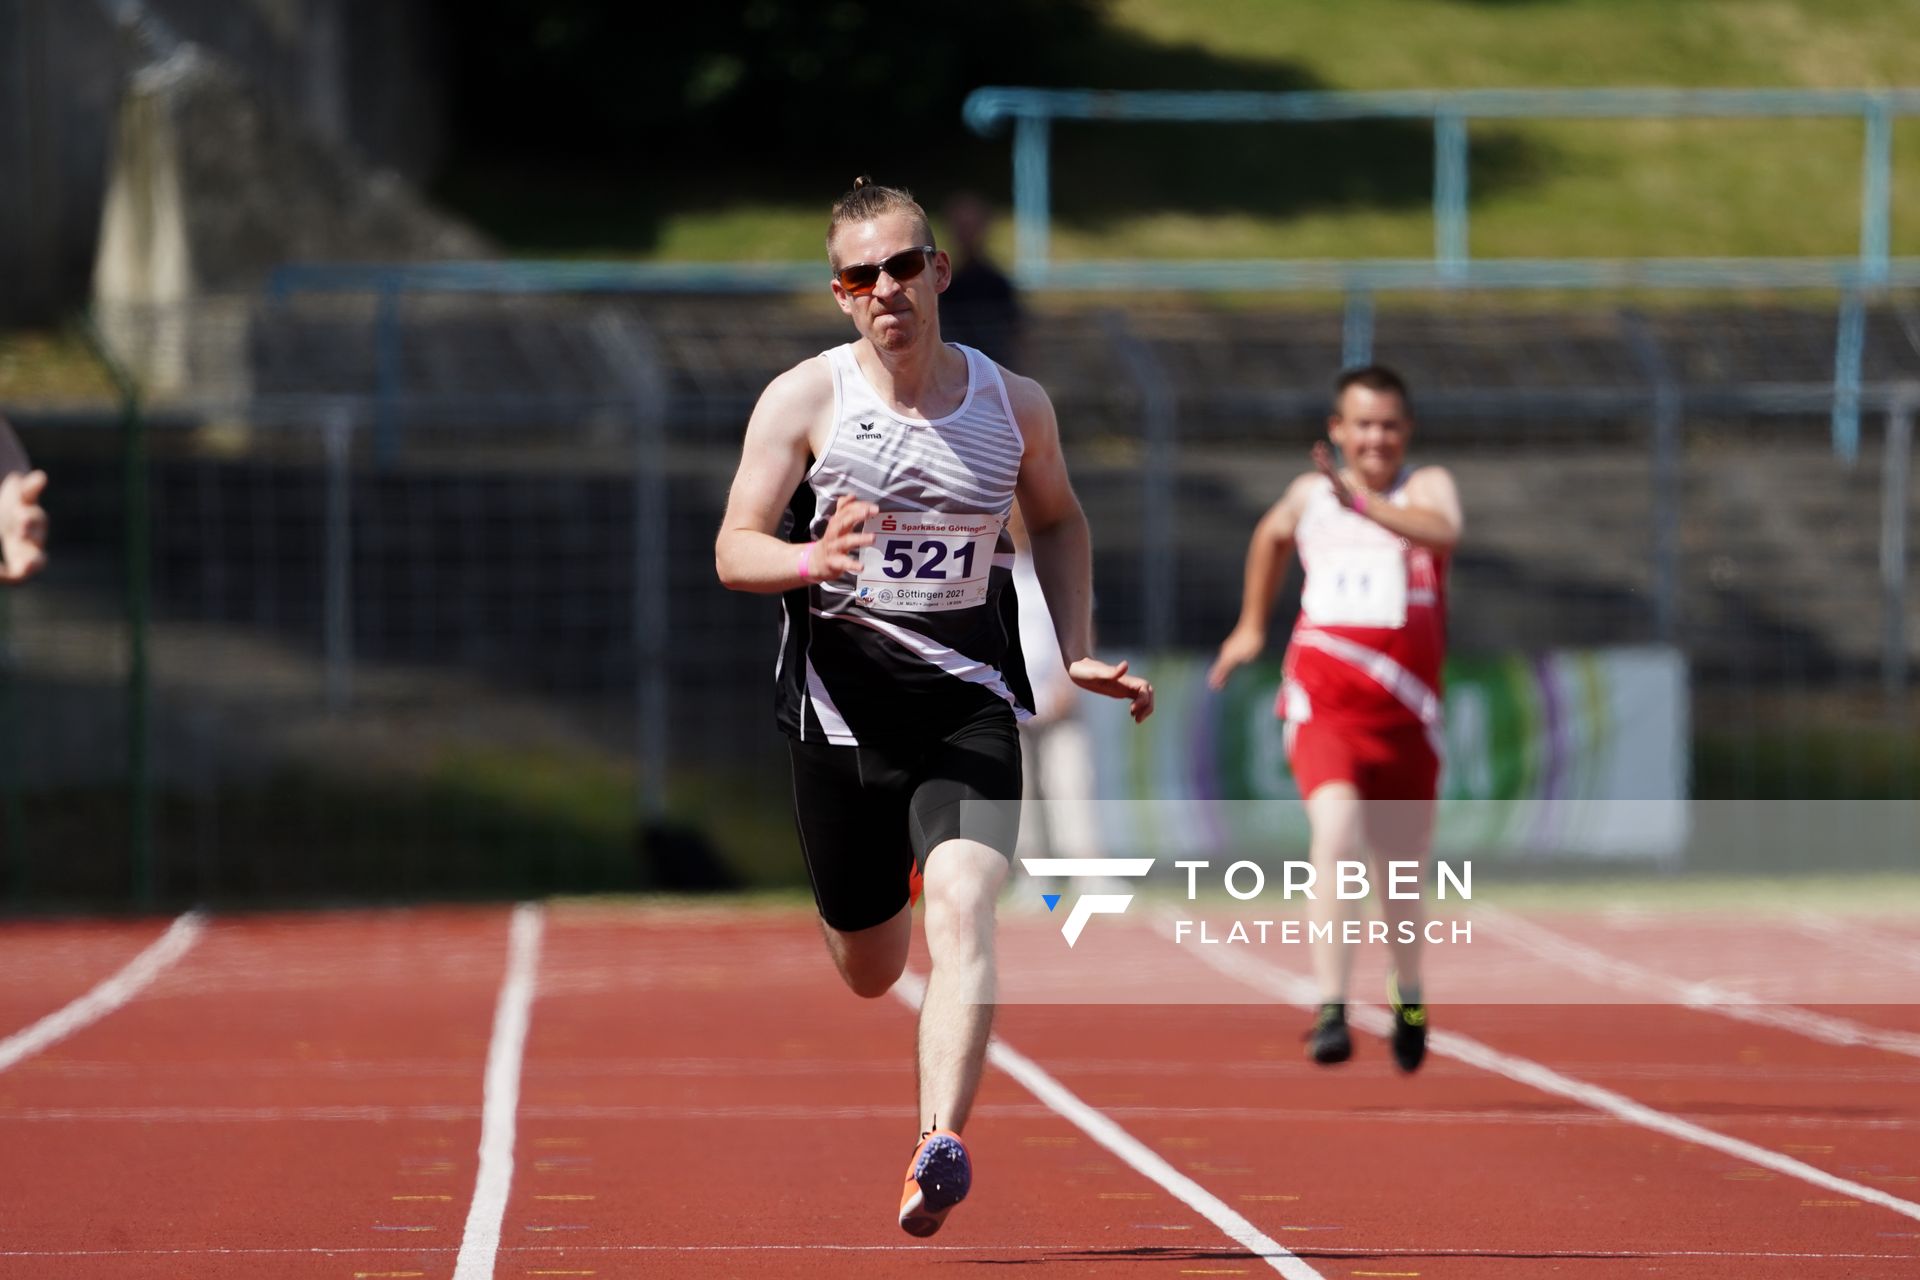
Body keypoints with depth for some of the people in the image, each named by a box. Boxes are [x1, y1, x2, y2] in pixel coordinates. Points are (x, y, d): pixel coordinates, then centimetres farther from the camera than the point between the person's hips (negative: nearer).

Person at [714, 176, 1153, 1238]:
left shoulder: (1014, 405, 2)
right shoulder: (802, 401, -4)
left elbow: (1057, 521, 21)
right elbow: (733, 552, -6)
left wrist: (1078, 654, 10)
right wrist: (812, 561, -28)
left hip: (970, 704, 0)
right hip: (841, 701, 0)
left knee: (961, 912, -25)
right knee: (870, 972, 12)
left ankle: (941, 1147, -34)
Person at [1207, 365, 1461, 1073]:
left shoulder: (1427, 486, -3)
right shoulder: (1309, 494, 6)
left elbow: (1441, 532, -29)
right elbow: (1271, 536, 31)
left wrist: (1363, 505, -42)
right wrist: (1252, 625, 36)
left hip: (1403, 713, 0)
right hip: (1323, 705, 0)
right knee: (1336, 830, -26)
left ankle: (1408, 999, 42)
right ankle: (1331, 1009, -30)